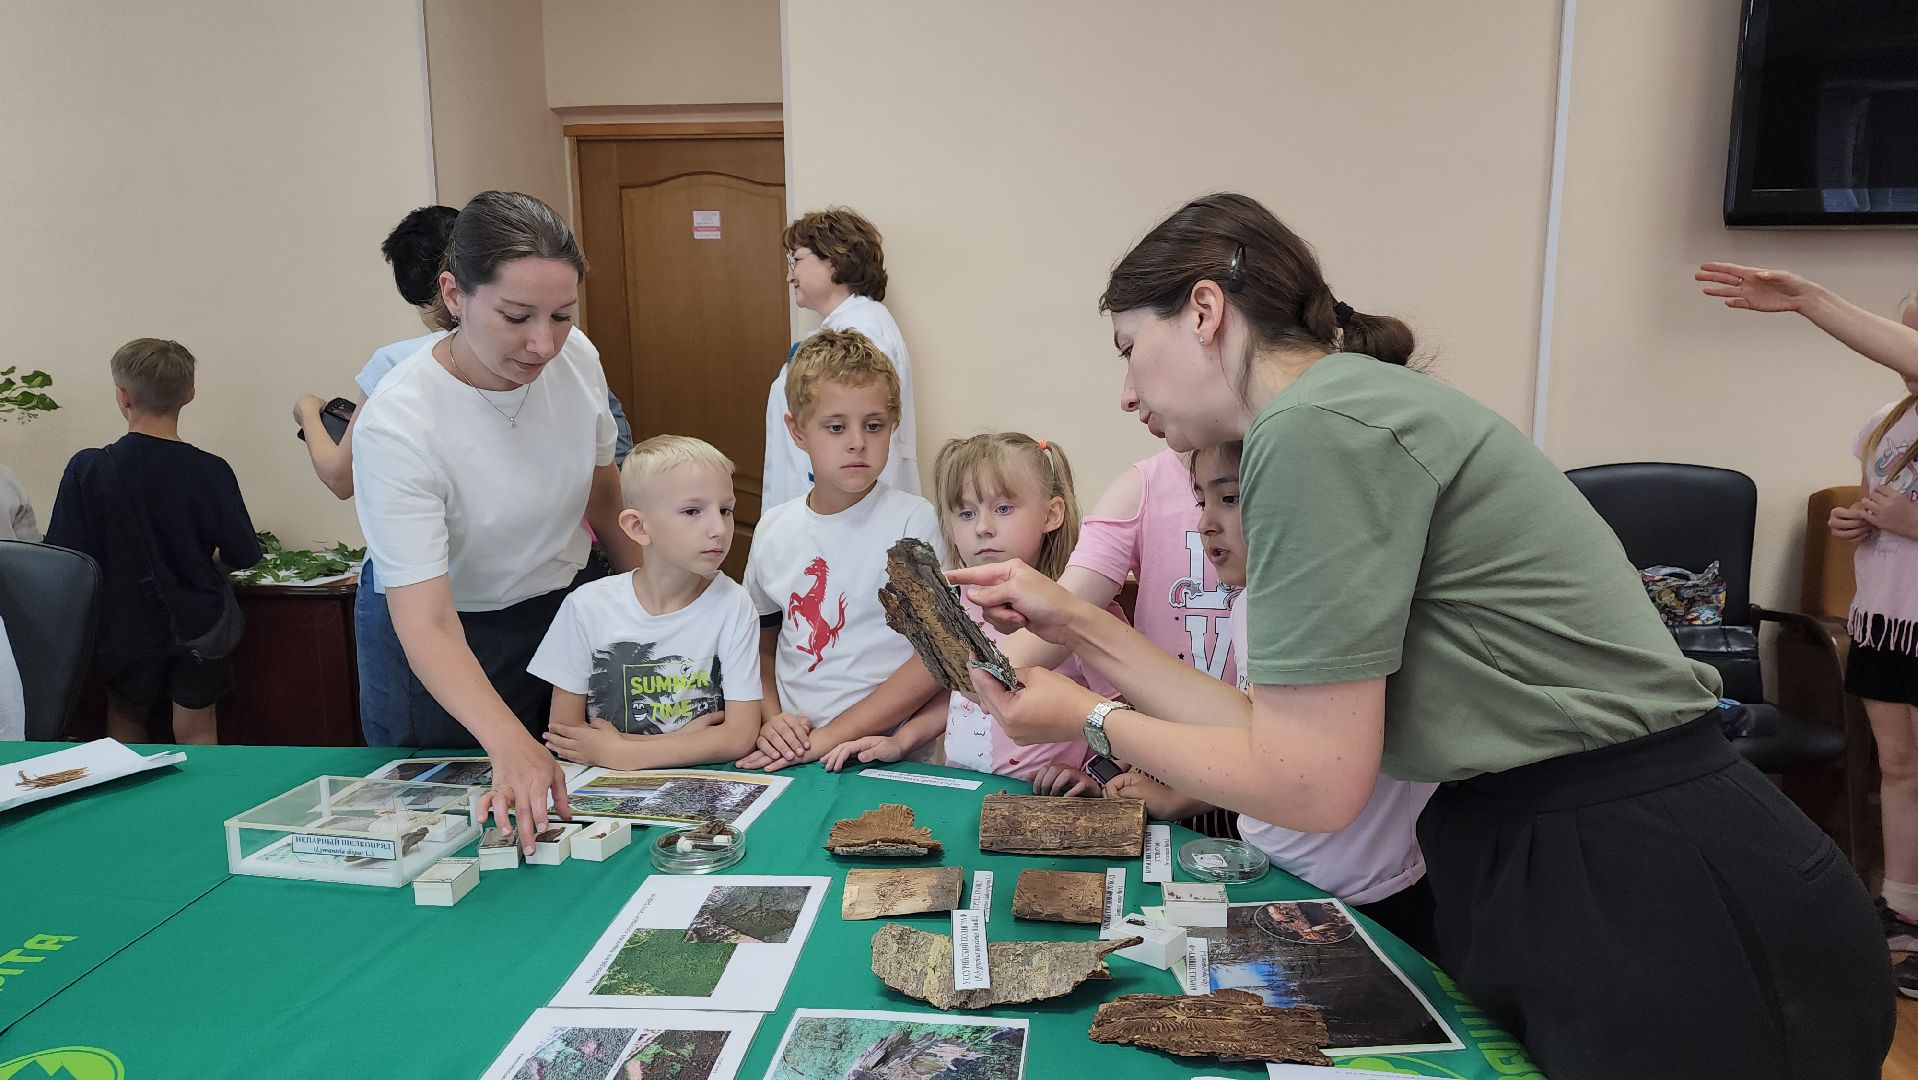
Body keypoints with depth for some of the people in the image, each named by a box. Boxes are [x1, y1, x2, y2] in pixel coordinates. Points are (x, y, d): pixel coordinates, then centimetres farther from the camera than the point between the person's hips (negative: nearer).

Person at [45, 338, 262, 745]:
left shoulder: (87, 470, -16)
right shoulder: (211, 472, -16)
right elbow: (243, 556, -7)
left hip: (123, 630, 1)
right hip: (198, 626, -1)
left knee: (125, 720, 25)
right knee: (197, 735, 11)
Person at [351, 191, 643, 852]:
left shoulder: (577, 359, -15)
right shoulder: (397, 424, -30)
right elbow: (427, 627, -34)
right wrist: (509, 742, -50)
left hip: (568, 611, 4)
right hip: (450, 654, -4)